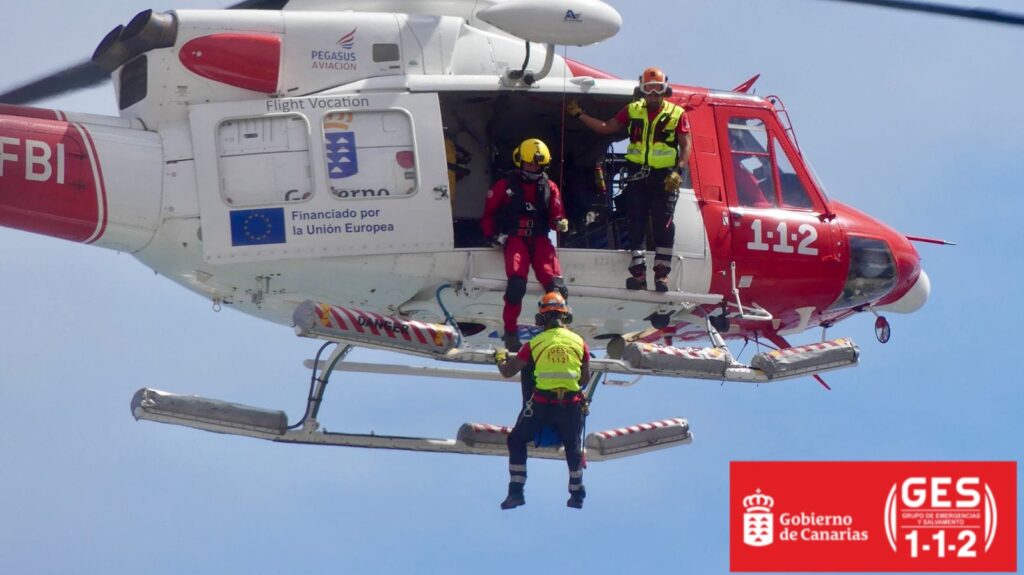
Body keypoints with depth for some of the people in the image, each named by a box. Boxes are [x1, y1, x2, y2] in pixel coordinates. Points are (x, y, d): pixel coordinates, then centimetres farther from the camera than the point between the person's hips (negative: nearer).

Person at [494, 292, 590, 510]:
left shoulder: (535, 343, 0)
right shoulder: (579, 342, 4)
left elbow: (507, 372, 8)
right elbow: (585, 379, 13)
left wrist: (500, 358, 29)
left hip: (541, 403, -2)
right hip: (571, 403, 2)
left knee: (517, 441, 18)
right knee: (573, 446, 24)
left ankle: (516, 492, 12)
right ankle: (577, 495, 31)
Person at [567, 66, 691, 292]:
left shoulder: (676, 114, 1)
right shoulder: (632, 111, 9)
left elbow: (685, 146, -1)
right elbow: (606, 127, 14)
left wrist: (678, 171, -13)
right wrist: (579, 115, 10)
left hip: (664, 178, -3)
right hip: (638, 175, 3)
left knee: (663, 226, -5)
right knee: (636, 225, 2)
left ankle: (662, 273, -1)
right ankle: (638, 272, 5)